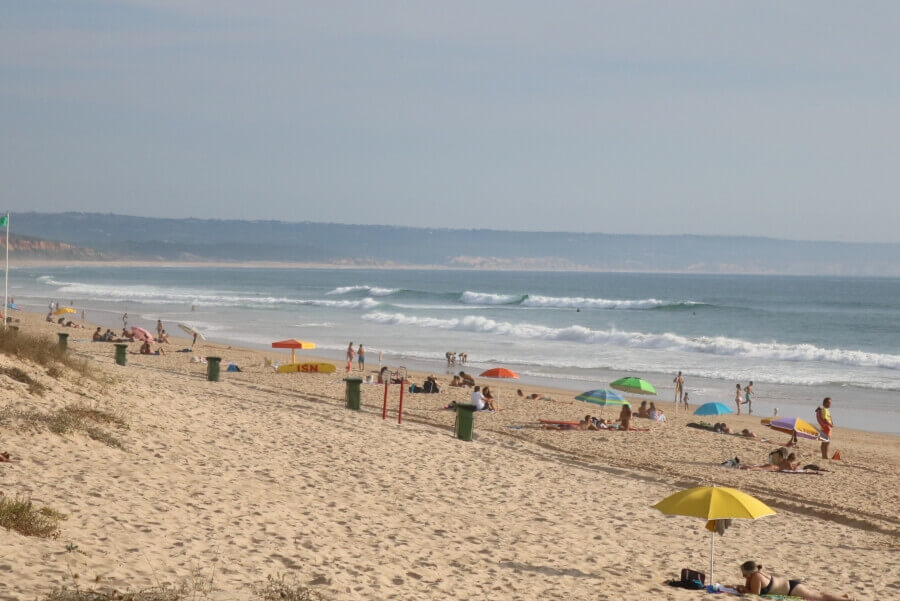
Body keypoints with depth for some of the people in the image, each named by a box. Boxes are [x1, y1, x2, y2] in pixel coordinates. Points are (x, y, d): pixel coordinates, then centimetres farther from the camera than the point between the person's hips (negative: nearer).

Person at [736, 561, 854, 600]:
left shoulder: (756, 577, -22)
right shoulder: (754, 574, 5)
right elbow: (749, 587, 18)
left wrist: (743, 590, -11)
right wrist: (742, 588, -2)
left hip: (793, 589, -9)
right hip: (790, 584, 9)